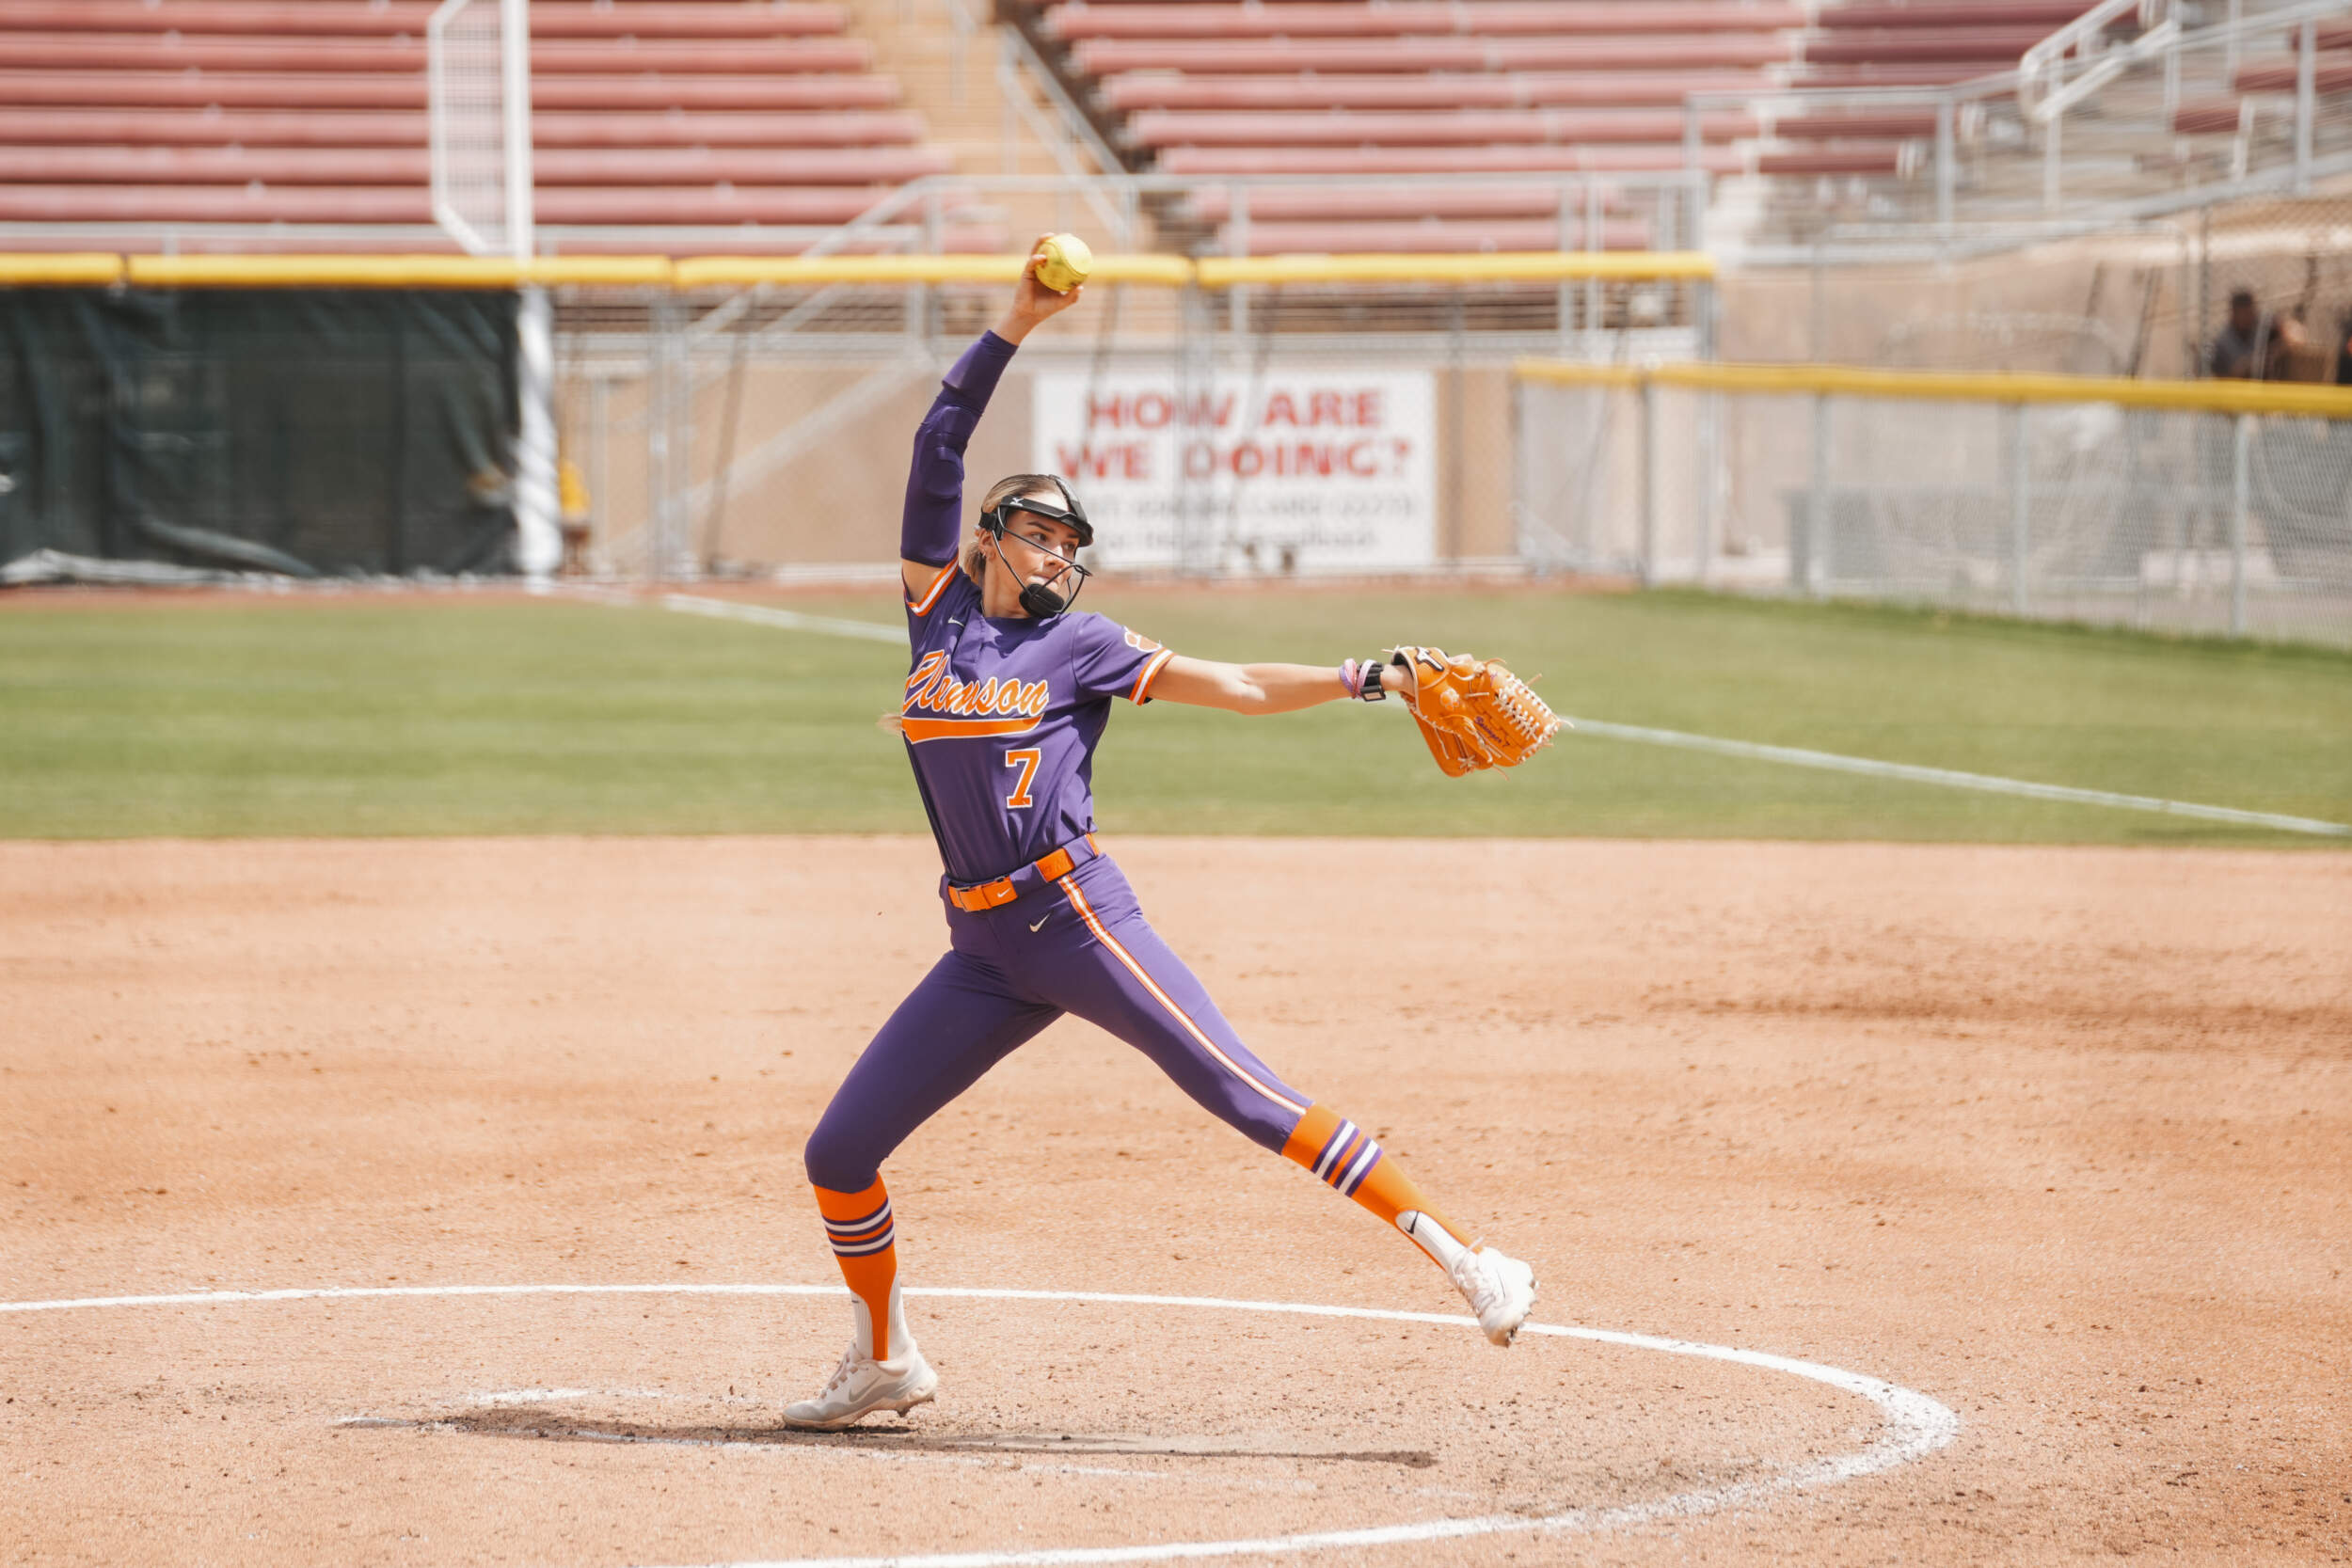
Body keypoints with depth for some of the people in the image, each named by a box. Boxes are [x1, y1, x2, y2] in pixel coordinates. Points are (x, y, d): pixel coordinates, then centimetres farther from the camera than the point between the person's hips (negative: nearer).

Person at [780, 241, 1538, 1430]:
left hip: (1077, 919, -4)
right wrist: (1014, 326, 4)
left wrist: (1368, 679, -4)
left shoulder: (1080, 645, 6)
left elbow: (1232, 687, 6)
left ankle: (1460, 1255, -15)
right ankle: (885, 1360, 24)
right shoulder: (937, 606, 13)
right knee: (839, 1155, 3)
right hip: (982, 952, 4)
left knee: (1244, 1096, -13)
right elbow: (938, 444, 8)